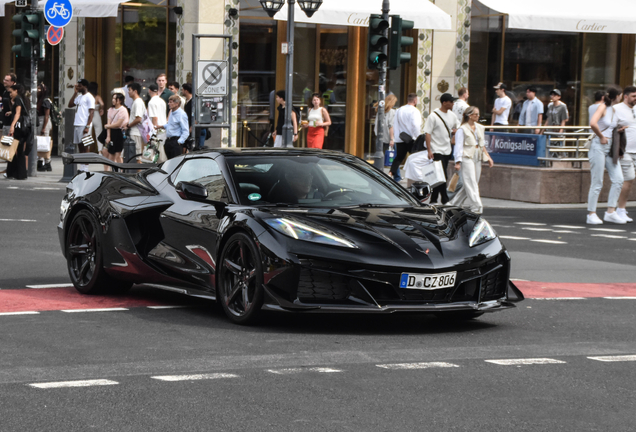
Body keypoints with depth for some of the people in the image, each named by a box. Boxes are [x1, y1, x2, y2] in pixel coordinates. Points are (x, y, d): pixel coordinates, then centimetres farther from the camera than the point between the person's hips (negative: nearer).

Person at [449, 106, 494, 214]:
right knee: (471, 183, -11)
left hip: (477, 158, 7)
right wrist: (458, 162, -12)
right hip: (467, 158, -7)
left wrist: (488, 157, 17)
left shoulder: (480, 128, 15)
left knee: (471, 184, 6)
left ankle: (456, 203, 19)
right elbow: (459, 146, -6)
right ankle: (476, 207, -15)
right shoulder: (462, 129, -4)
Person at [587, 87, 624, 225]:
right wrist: (601, 137, -15)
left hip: (610, 148, 8)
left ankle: (610, 212, 5)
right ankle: (591, 214, 3)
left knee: (618, 179, -1)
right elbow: (593, 123, -26)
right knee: (597, 183, -4)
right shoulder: (603, 107, -10)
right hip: (599, 146, -8)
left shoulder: (615, 110, 13)